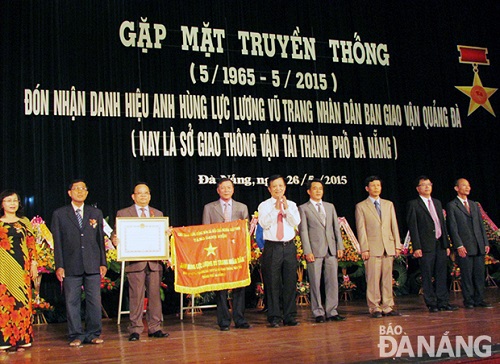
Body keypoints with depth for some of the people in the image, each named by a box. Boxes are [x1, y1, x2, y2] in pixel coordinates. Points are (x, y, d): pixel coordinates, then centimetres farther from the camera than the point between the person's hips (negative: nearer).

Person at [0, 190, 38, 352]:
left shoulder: (24, 222, 12)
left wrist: (34, 263, 4)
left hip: (21, 267, 2)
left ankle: (21, 339, 7)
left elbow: (31, 244, 11)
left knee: (22, 301, 2)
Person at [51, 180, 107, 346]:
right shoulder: (59, 214, 6)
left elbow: (100, 239, 12)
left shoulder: (96, 213, 12)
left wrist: (103, 263, 6)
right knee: (72, 302, 2)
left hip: (93, 265, 2)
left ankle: (93, 334, 14)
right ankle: (76, 335, 13)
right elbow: (57, 242, 3)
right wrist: (59, 266, -3)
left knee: (94, 301, 3)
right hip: (71, 266, -1)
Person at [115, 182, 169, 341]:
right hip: (135, 261, -3)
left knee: (155, 295, 4)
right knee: (136, 296, -3)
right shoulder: (123, 214, 9)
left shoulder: (158, 214, 18)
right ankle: (135, 329, 5)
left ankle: (154, 328, 12)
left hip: (154, 261, 3)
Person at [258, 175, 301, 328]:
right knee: (272, 284, 0)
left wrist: (286, 207, -14)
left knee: (290, 283, 6)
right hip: (272, 247, -2)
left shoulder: (291, 205, 10)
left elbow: (296, 222, -4)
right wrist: (276, 208, -16)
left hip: (289, 246, 3)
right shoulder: (264, 206, 3)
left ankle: (290, 317, 15)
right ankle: (274, 318, 9)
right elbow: (264, 224, -12)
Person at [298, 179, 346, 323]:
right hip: (315, 250, -4)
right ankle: (318, 313, 8)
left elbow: (336, 227, 14)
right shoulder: (303, 208, 3)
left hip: (331, 250, 4)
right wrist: (307, 251, -11)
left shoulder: (330, 207, 17)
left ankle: (331, 312, 11)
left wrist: (340, 246, 5)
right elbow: (303, 231, -3)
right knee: (315, 283, -1)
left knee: (332, 281, 3)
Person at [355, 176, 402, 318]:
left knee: (387, 278, 5)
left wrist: (397, 245, 7)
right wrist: (364, 249, -8)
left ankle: (387, 307, 11)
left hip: (388, 247, 4)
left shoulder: (388, 204, 16)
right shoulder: (361, 206, 3)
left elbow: (394, 226, 14)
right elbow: (361, 229, -2)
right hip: (372, 248, -4)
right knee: (373, 279, -4)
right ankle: (375, 308, 3)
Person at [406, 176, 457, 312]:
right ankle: (432, 304, 8)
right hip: (426, 246, -6)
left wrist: (446, 244, 14)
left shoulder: (437, 202, 18)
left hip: (440, 245, 6)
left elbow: (443, 224, 19)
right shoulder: (413, 204, -2)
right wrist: (416, 247, -14)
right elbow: (412, 227, -7)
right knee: (427, 277, 0)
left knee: (442, 275, 7)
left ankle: (443, 303, 14)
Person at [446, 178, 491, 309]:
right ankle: (468, 301, 9)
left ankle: (479, 299, 15)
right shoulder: (451, 206, -1)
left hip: (479, 246, 5)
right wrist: (459, 245, -13)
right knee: (467, 275, 0)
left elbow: (481, 225, 17)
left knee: (479, 274, 7)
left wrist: (485, 242, 9)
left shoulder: (474, 205, 18)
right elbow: (452, 228, -6)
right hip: (464, 247, -5)